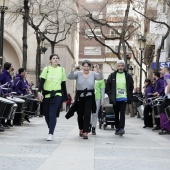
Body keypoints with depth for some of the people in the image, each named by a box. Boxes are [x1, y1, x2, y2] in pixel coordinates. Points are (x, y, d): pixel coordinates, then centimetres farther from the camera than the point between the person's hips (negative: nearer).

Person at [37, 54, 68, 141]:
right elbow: (42, 81, -3)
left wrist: (66, 97, 13)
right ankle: (51, 129, 29)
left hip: (57, 95, -1)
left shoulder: (62, 70, 7)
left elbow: (63, 84, 12)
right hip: (46, 94, 1)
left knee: (52, 113, -15)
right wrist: (39, 92, -18)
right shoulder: (46, 69, 3)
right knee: (46, 114, 8)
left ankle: (51, 133, -14)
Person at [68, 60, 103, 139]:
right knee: (80, 115, 12)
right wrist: (73, 70, -30)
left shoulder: (93, 74, 2)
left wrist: (99, 70, -31)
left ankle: (85, 132, -8)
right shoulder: (78, 73, 1)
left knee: (87, 115, -8)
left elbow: (100, 77, -12)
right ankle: (81, 129, 34)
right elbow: (70, 77, -12)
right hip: (80, 97, 1)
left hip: (89, 97, -1)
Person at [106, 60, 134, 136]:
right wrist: (110, 95, -2)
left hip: (124, 98, -1)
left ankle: (121, 128, -16)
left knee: (122, 113, -12)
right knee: (116, 114, 9)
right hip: (115, 99, 2)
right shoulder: (112, 76, 3)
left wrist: (129, 97, 1)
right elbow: (107, 87, 6)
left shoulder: (128, 76, 3)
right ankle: (117, 128, 19)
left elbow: (131, 87, 9)